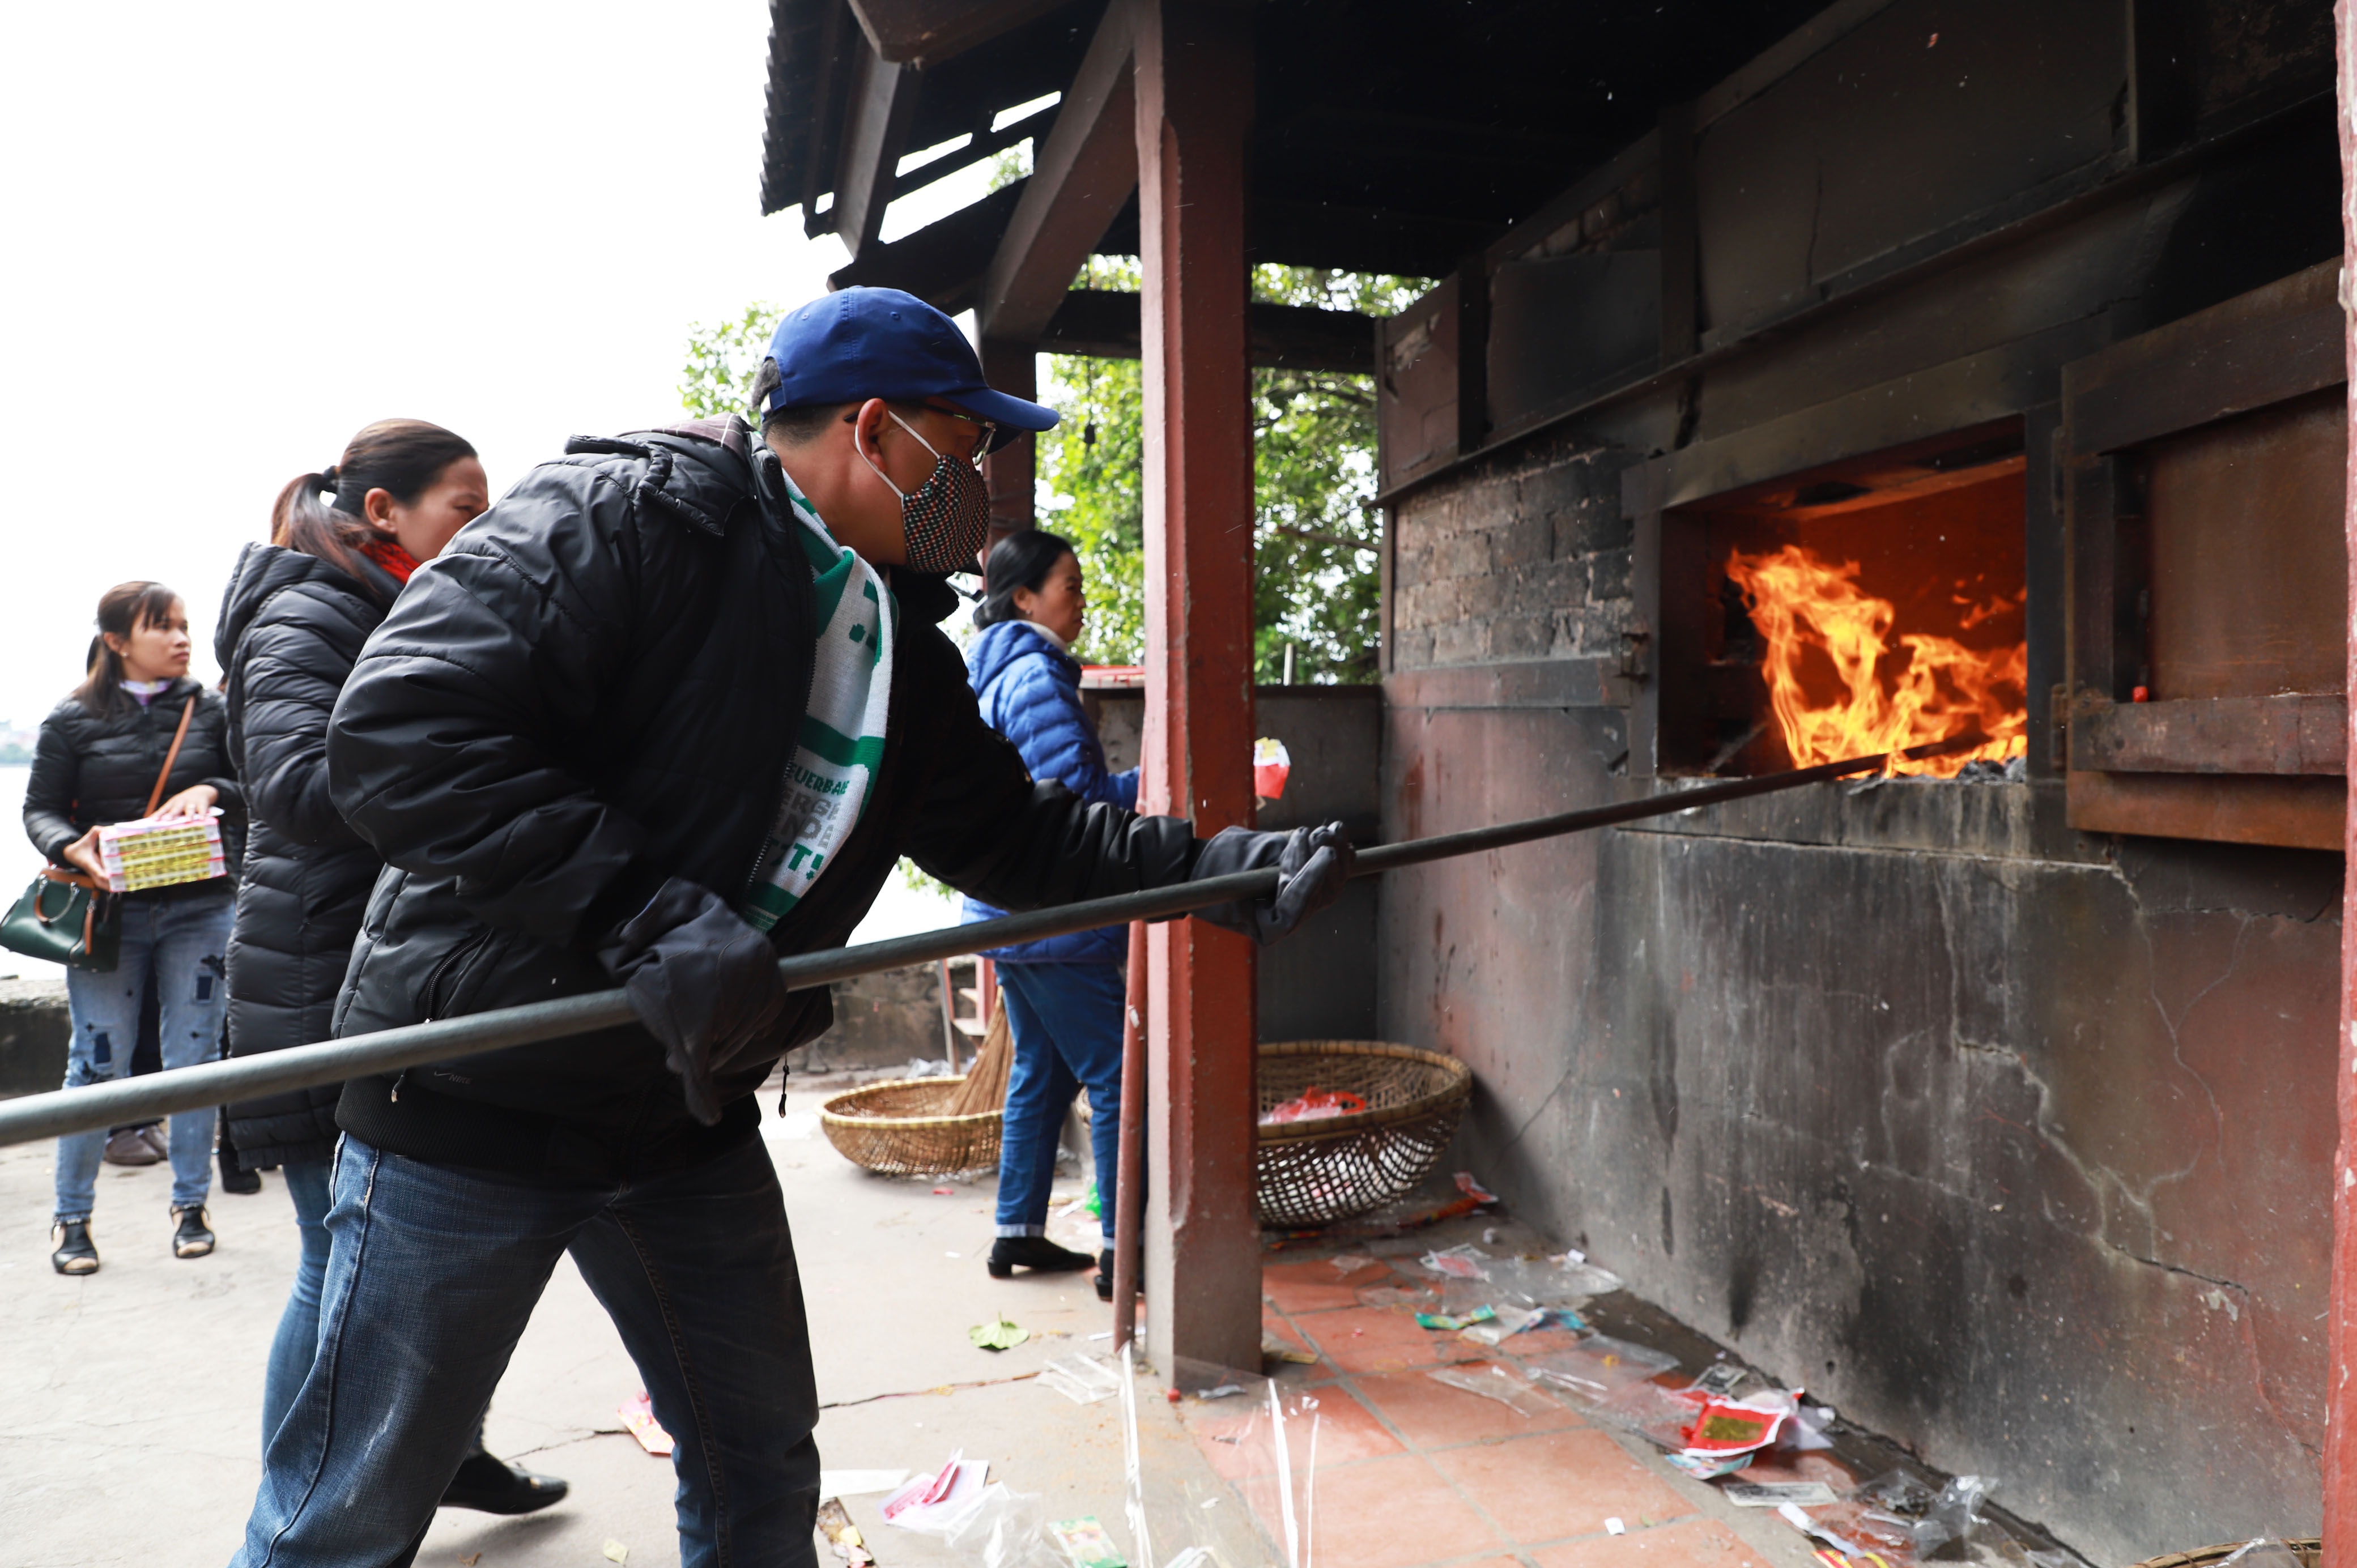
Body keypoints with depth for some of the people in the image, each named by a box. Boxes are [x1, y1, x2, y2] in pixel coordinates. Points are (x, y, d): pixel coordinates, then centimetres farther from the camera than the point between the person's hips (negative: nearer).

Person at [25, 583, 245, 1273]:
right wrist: (72, 849, -16)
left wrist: (212, 791, -13)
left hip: (199, 910, 1)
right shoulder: (73, 719, 2)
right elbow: (40, 808, 4)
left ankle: (190, 1204, 19)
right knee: (98, 1063, 1)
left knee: (194, 1057, 5)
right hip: (110, 912, -1)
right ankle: (71, 1217, 17)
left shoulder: (211, 709, 5)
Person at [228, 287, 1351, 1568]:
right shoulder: (627, 514, -17)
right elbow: (398, 731, -26)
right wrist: (650, 919, -32)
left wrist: (1229, 868, 7)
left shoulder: (902, 645, 7)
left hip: (690, 1114, 7)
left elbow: (1014, 835, 13)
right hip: (476, 1094, -6)